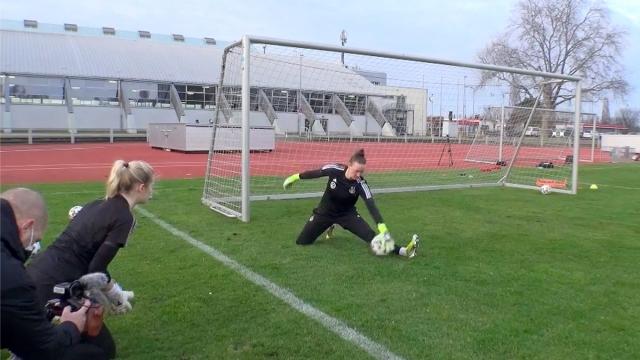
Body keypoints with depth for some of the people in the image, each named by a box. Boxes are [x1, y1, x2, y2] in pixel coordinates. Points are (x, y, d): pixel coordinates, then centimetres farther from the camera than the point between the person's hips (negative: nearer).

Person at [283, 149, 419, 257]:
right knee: (301, 242, 8)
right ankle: (330, 227, 33)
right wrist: (295, 177, 5)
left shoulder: (360, 184, -27)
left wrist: (381, 225, -48)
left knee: (370, 235, -23)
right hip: (325, 212, 2)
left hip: (347, 214, -2)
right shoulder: (334, 170, -26)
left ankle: (402, 251, -26)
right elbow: (315, 173, -7)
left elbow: (371, 205, -35)